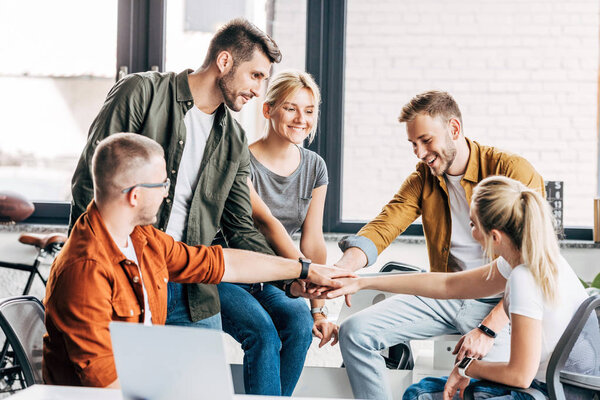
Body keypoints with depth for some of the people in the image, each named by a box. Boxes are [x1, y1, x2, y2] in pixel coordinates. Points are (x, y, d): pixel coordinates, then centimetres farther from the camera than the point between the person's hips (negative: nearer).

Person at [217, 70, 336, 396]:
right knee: (263, 332, -30)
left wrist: (318, 309, -4)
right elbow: (265, 220, -25)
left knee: (300, 325, -25)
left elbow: (313, 241, 3)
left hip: (271, 283, 5)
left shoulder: (314, 168, 5)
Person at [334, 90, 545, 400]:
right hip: (444, 295, 5)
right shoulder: (423, 177, 7)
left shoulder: (513, 171, -12)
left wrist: (489, 329, -24)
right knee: (354, 332, -10)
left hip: (500, 303, -5)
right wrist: (344, 267, -27)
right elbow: (383, 226, -4)